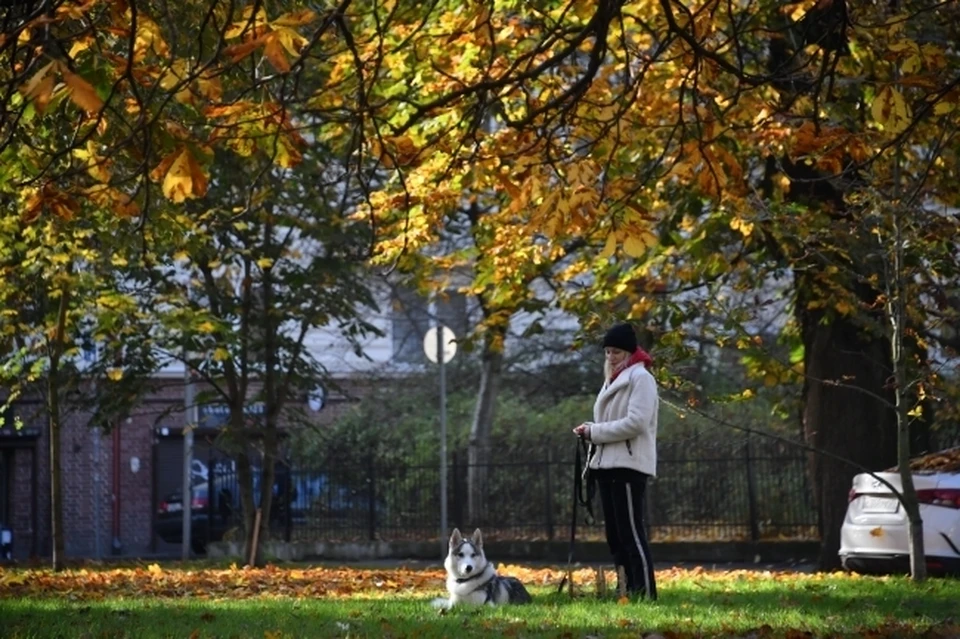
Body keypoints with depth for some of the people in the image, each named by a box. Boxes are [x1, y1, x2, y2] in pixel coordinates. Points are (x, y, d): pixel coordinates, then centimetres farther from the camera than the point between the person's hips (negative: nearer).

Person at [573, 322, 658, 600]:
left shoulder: (640, 378, -7)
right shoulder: (613, 380, 21)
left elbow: (635, 423, -18)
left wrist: (594, 431, -14)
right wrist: (591, 431, 1)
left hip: (628, 465, -9)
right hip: (607, 463, 9)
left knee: (630, 532, -11)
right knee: (615, 533, 8)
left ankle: (645, 593, -11)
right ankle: (629, 590, 11)